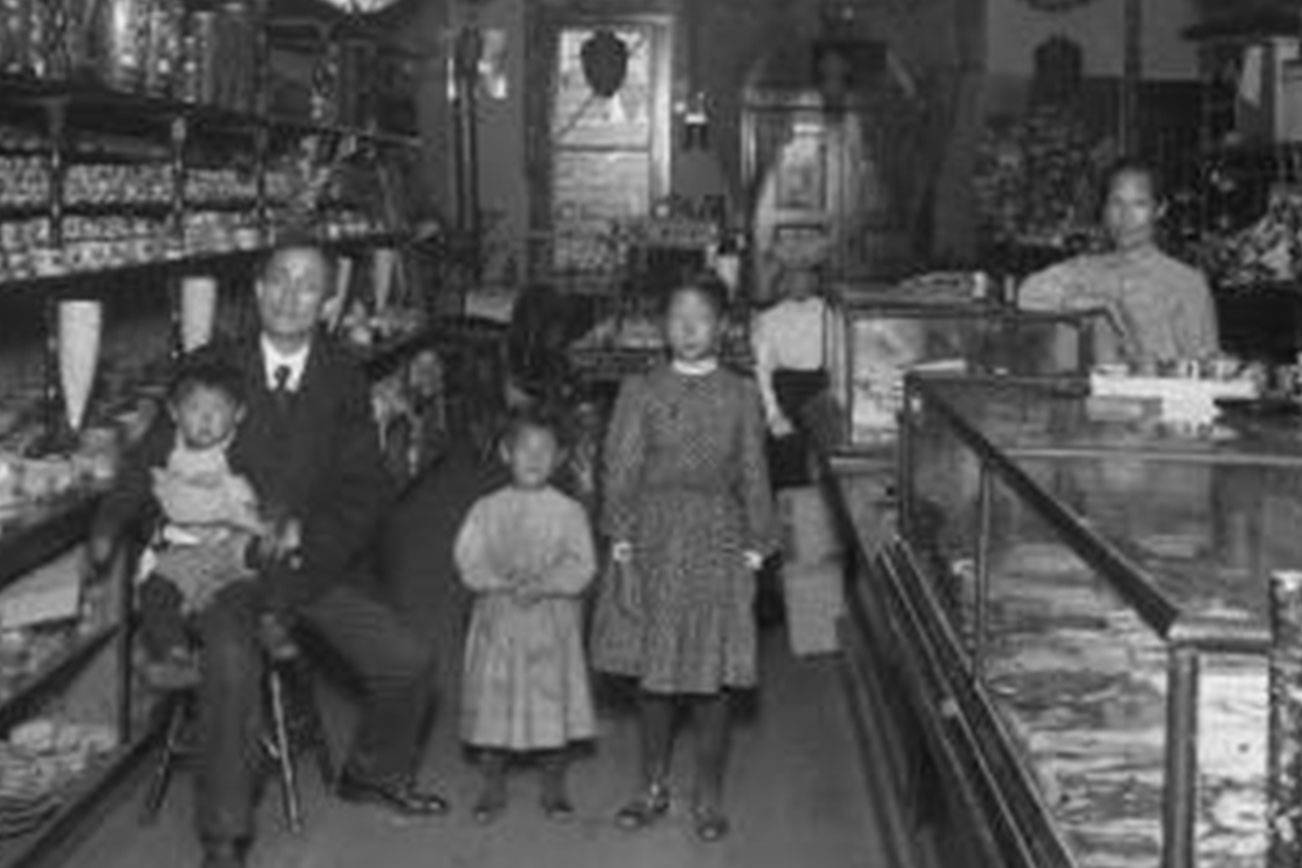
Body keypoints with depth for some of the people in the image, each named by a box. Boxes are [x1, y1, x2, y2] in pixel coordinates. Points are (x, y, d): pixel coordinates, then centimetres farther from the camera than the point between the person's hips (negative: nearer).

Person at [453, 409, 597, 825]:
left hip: (552, 623, -1)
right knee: (493, 704, 4)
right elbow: (468, 560, -3)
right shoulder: (487, 510, 4)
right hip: (497, 621, 1)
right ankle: (493, 787, 18)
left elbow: (582, 567, -7)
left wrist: (543, 584, -21)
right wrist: (504, 580, -18)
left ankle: (553, 788, 17)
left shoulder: (568, 512, 1)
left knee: (554, 703, 3)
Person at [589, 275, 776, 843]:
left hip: (716, 545, 0)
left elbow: (754, 481, 4)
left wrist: (754, 554, -1)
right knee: (651, 673, 8)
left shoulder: (740, 397, 2)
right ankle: (652, 789, 22)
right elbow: (620, 474, 0)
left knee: (713, 676, 2)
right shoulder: (640, 392, 1)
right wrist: (622, 553, -5)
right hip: (653, 543, 1)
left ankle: (708, 799, 15)